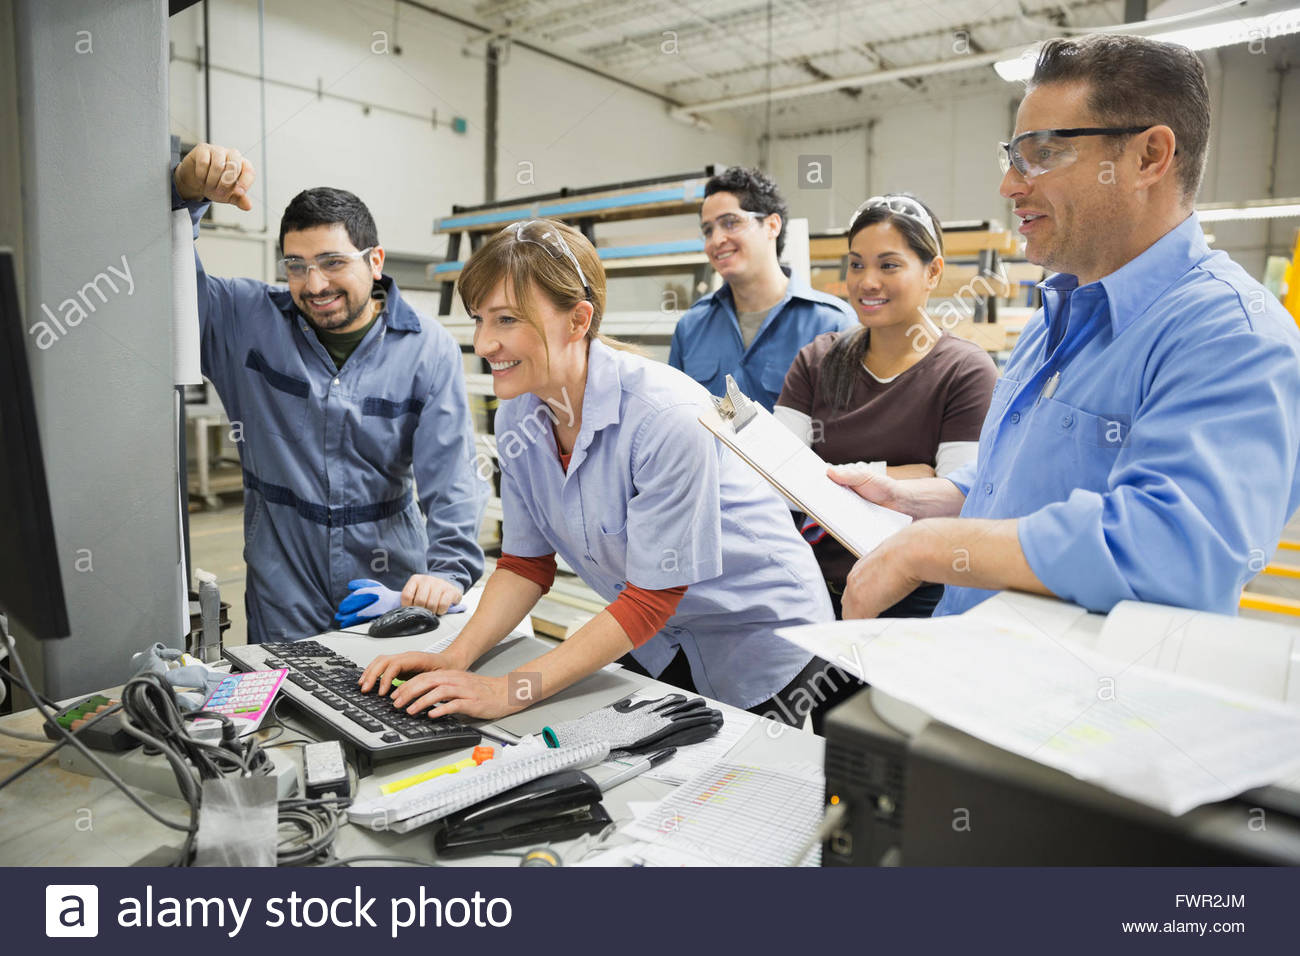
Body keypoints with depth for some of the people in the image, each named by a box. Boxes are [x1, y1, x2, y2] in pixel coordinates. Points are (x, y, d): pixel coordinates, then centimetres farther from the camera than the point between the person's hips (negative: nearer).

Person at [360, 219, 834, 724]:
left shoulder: (667, 417, -32)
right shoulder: (518, 416, -10)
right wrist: (454, 658, -16)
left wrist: (511, 691, -29)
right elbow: (525, 563, -1)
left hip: (758, 645, -5)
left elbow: (651, 597, -28)